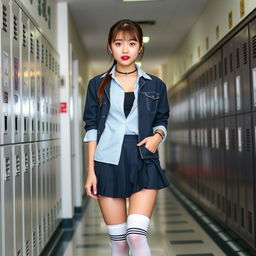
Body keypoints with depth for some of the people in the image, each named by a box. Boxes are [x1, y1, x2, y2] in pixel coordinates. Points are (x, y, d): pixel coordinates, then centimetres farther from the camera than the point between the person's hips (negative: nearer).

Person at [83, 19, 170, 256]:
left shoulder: (155, 85, 8)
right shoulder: (98, 84, 6)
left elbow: (162, 121, 16)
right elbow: (91, 127, 4)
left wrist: (158, 135, -8)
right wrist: (91, 170, -2)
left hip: (143, 162, 0)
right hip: (108, 162, 0)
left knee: (136, 235, -13)